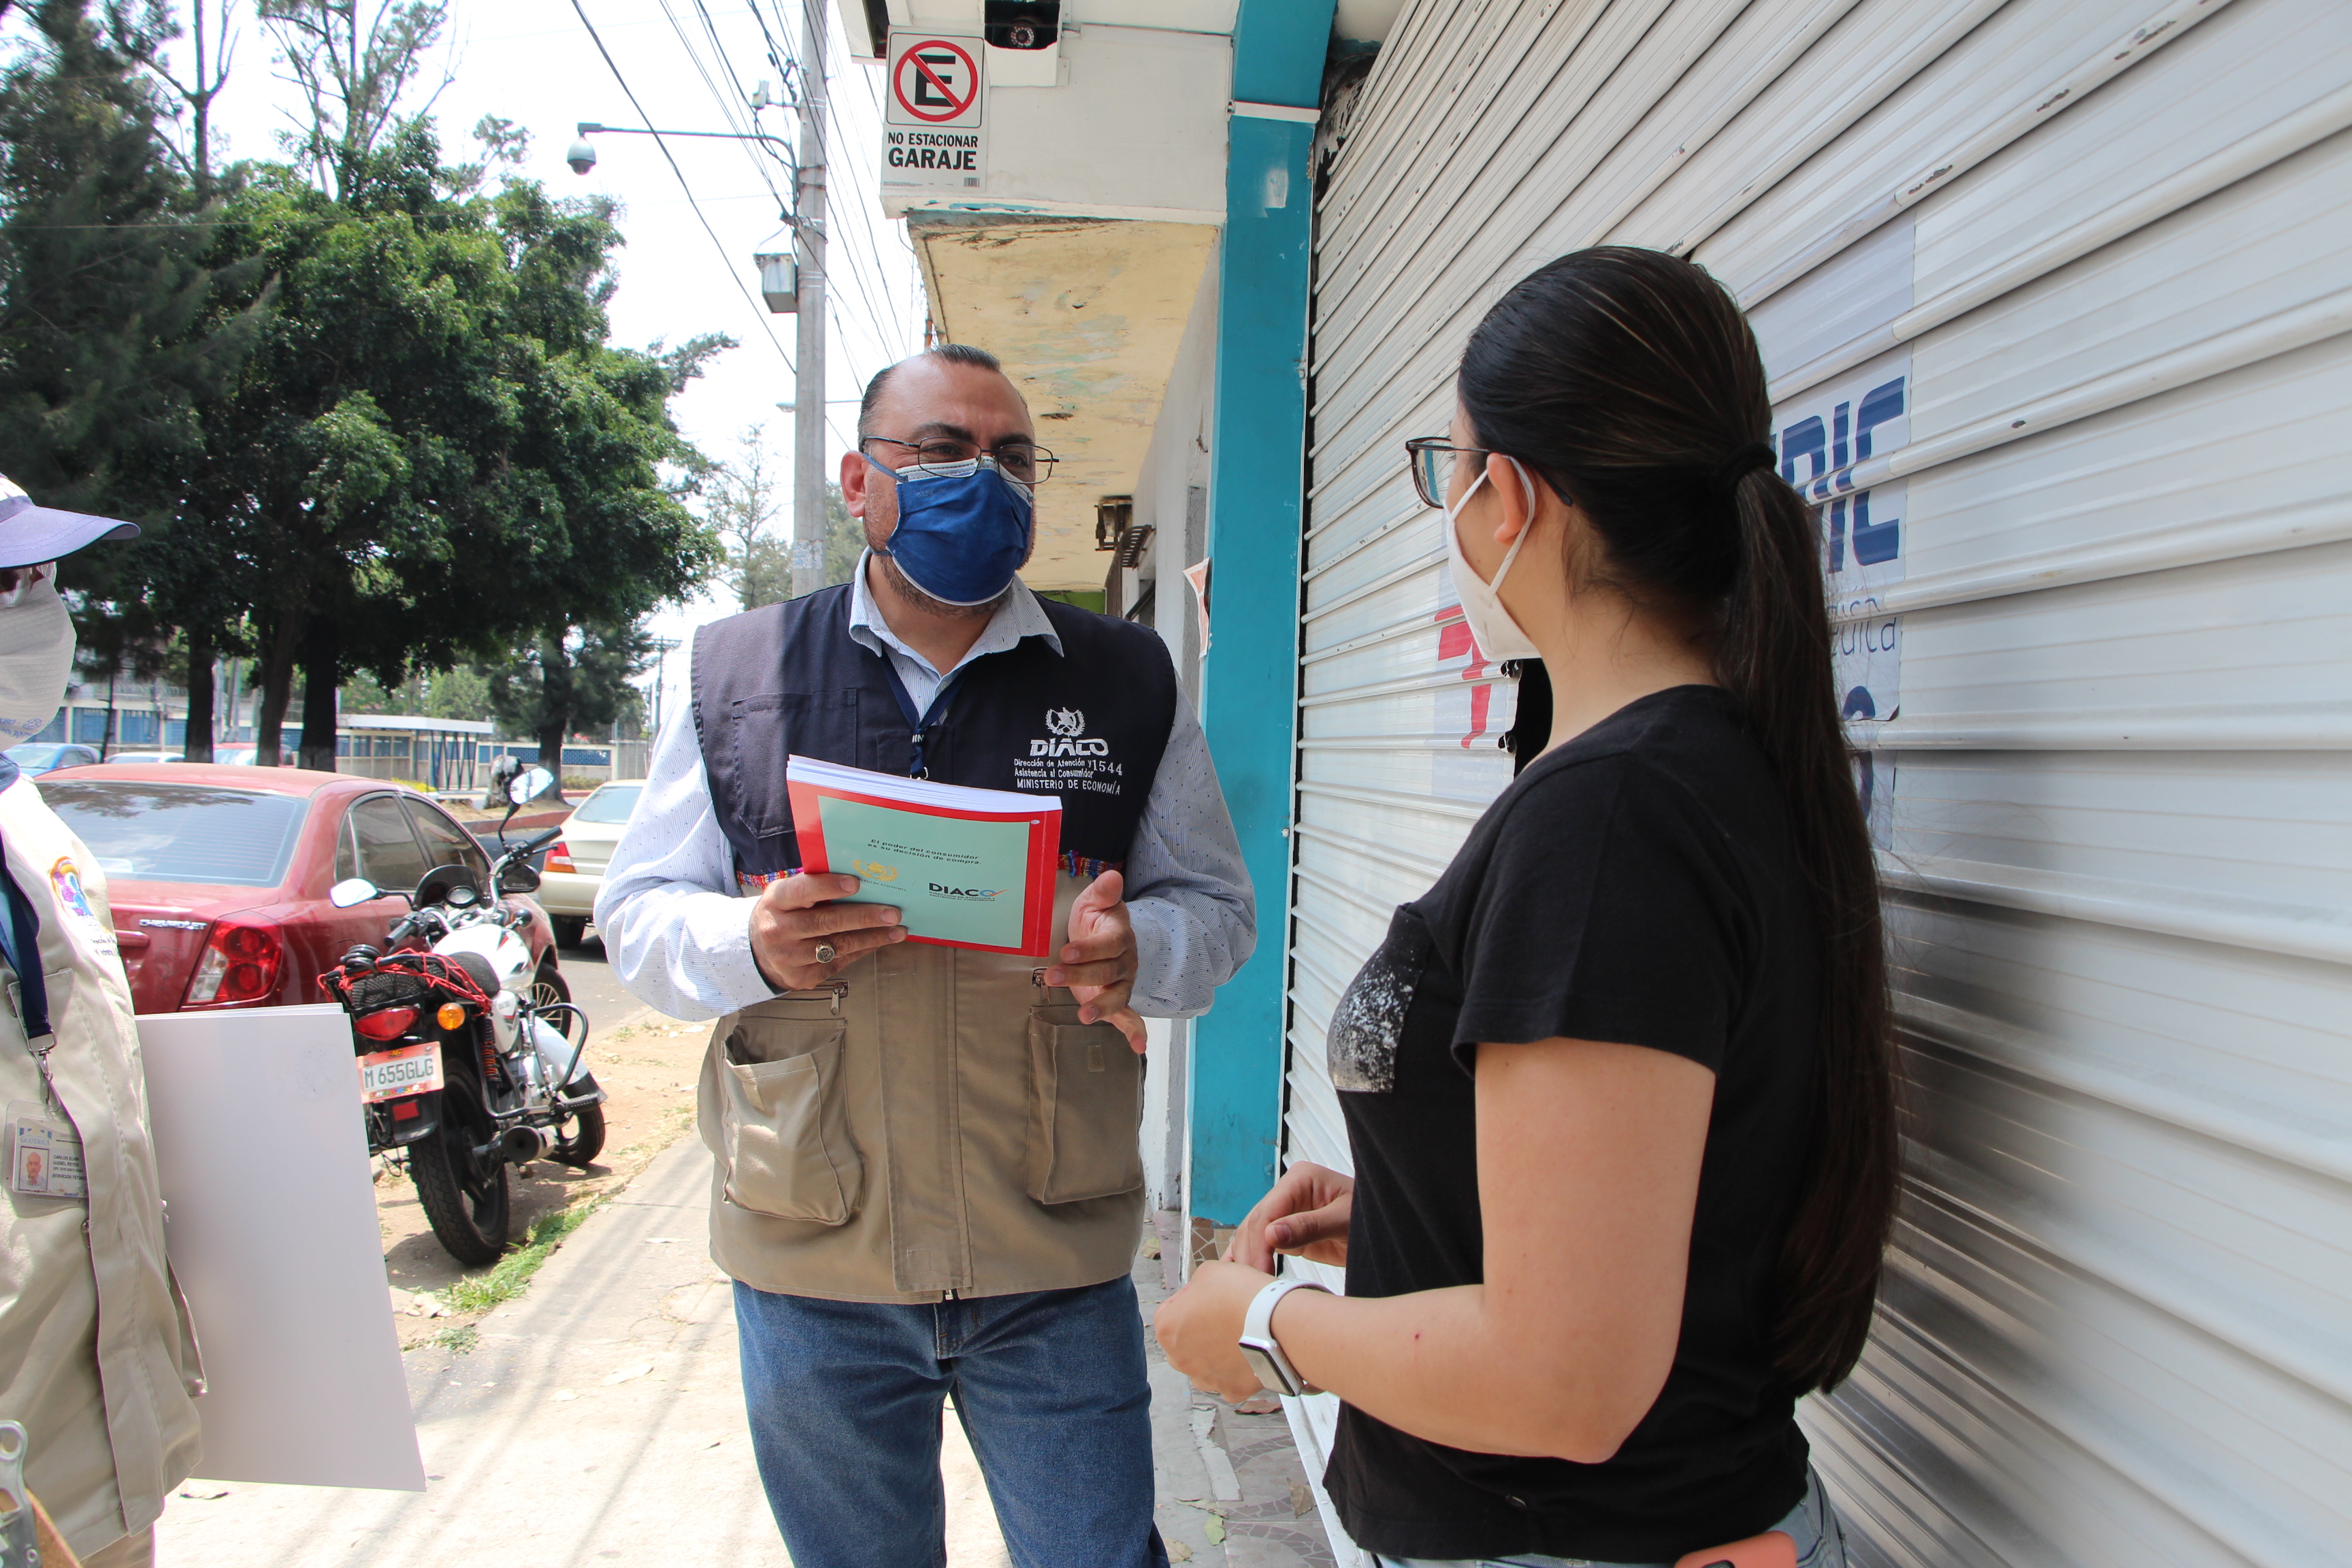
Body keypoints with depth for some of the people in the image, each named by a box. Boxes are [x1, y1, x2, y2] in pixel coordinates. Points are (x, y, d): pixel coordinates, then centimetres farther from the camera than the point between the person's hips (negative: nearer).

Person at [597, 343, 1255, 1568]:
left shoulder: (1128, 681, 3)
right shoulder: (735, 671, 3)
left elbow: (1214, 904, 6)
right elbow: (638, 910, 5)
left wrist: (1139, 951, -17)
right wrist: (749, 947, -18)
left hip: (1056, 1261, 0)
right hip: (810, 1264, 1)